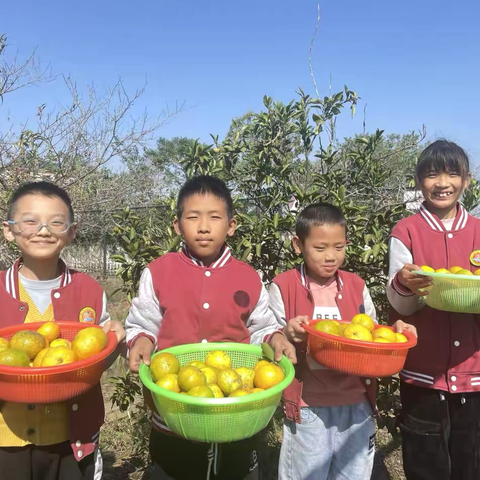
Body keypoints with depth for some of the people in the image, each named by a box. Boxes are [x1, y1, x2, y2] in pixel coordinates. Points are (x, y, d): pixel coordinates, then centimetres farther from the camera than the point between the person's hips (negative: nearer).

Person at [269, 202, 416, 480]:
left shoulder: (356, 287, 3)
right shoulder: (283, 287, -6)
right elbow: (269, 339, -4)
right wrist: (285, 335, -24)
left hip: (356, 403, 3)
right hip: (308, 407, -3)